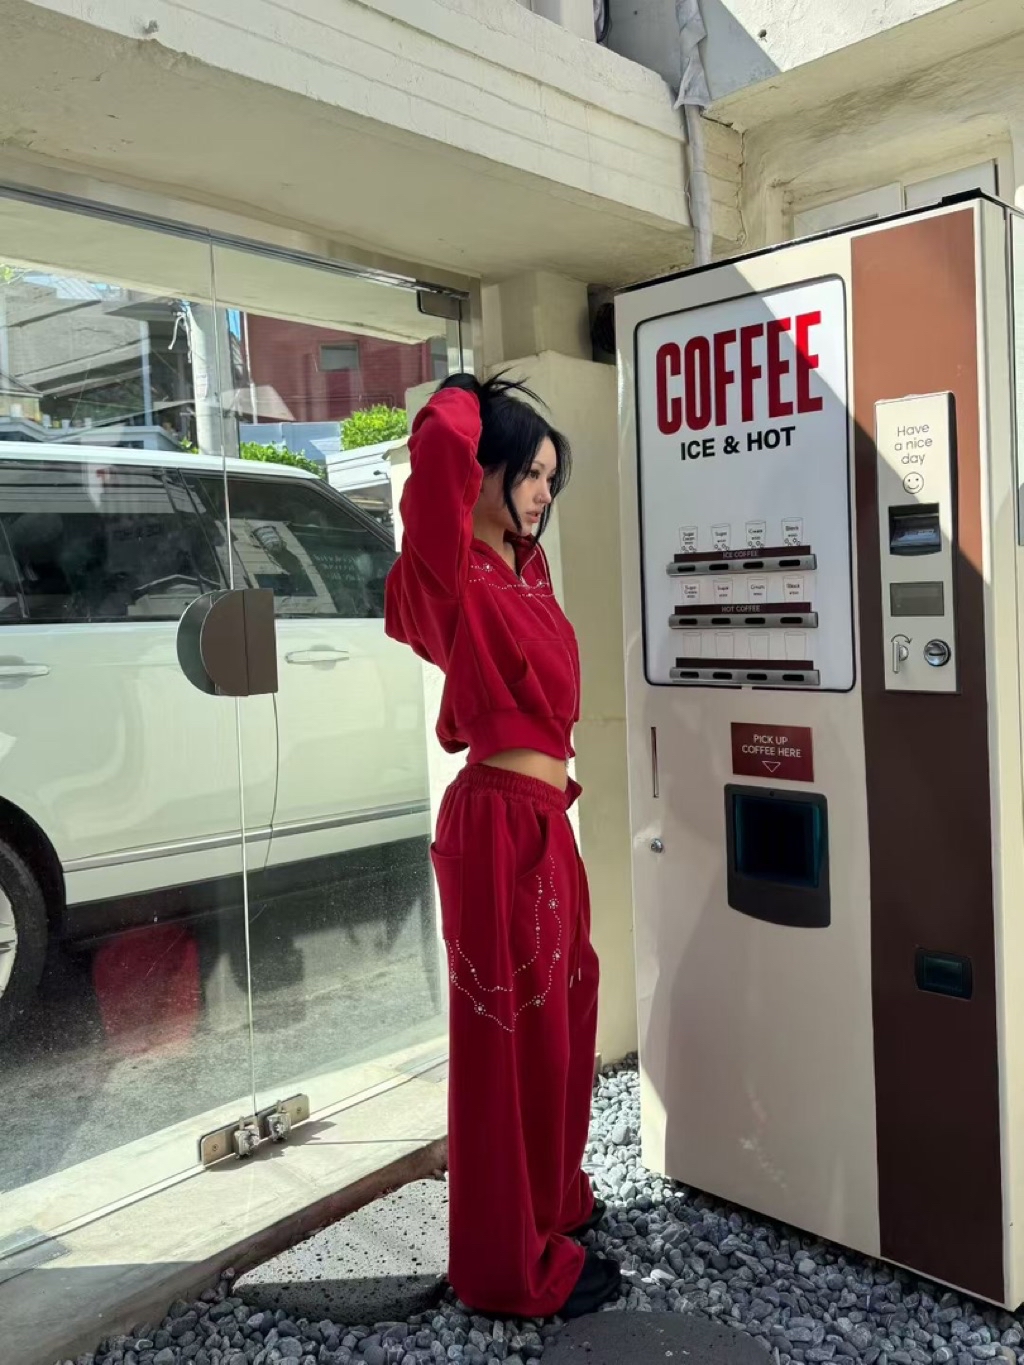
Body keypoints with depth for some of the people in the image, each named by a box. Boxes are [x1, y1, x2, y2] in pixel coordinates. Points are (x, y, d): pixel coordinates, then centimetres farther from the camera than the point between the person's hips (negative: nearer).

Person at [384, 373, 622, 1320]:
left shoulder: (524, 565, 9)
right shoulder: (456, 575, -17)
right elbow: (441, 448, -33)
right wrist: (461, 403, -13)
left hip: (543, 821, 10)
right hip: (503, 824, -10)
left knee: (561, 1014, 22)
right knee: (511, 1035, 3)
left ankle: (554, 1198, 43)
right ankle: (516, 1264, 21)